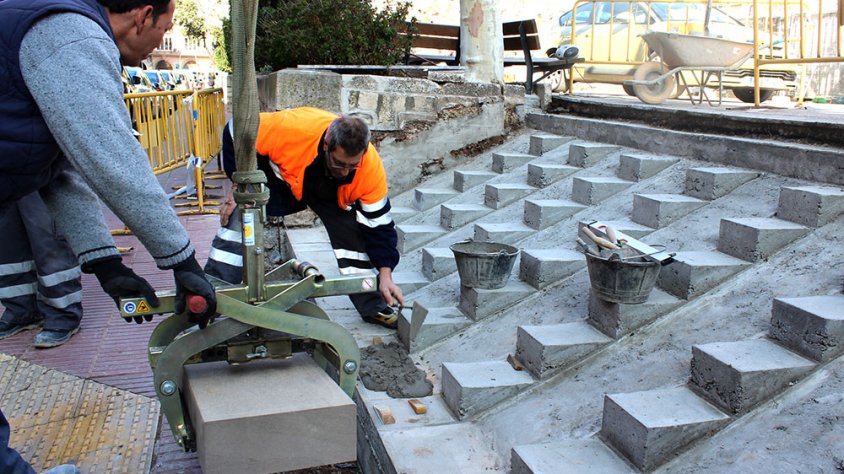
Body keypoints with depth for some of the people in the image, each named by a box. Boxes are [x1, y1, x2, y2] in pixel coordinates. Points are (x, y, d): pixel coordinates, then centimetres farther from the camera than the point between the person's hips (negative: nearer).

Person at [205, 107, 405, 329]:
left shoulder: (371, 167, -34)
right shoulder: (294, 128, -43)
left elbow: (378, 225, -24)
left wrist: (385, 276, -27)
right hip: (278, 175, -1)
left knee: (351, 233, -13)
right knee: (239, 222, -17)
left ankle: (373, 307, 5)